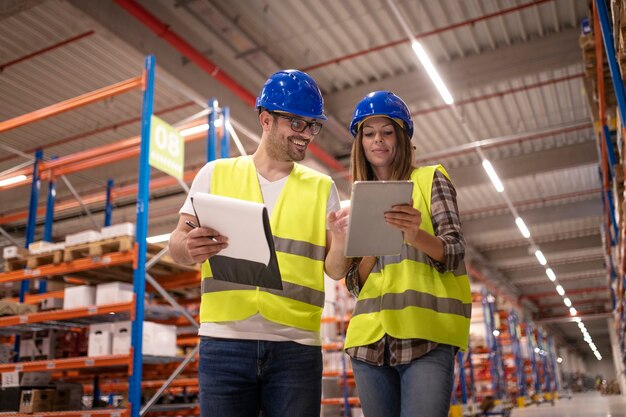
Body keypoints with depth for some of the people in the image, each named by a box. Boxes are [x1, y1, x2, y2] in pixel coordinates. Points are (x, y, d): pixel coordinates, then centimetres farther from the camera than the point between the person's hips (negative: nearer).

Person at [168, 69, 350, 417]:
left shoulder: (322, 188, 10)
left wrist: (341, 242, -18)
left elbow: (335, 270, 5)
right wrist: (190, 248, -18)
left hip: (296, 347, 1)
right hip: (225, 342, -1)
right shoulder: (216, 174, 8)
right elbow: (176, 246, 5)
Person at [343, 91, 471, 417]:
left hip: (425, 336, -4)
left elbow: (455, 251, -5)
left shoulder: (430, 179, 7)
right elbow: (354, 284, 11)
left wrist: (417, 235, -26)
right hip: (370, 337, 4)